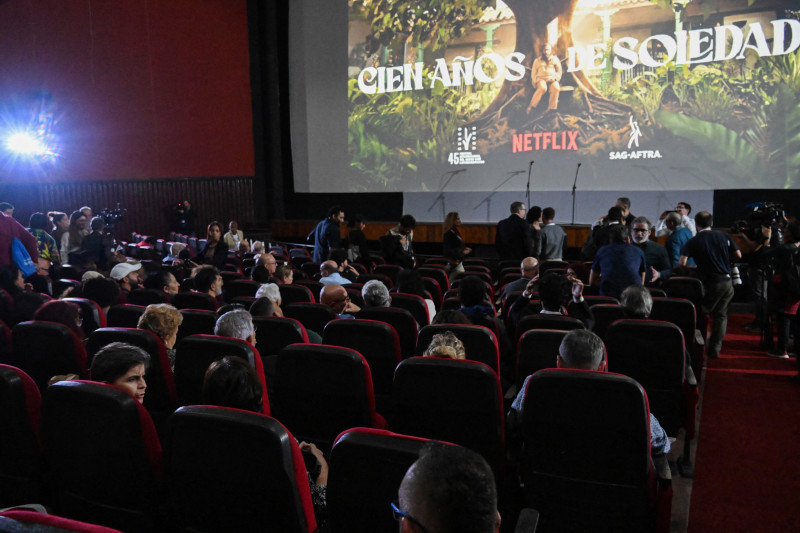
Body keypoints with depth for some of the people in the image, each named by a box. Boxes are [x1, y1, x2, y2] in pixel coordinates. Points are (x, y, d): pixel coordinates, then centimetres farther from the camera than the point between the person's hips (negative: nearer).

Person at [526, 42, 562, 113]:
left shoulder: (555, 59, 12)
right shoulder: (538, 60, 10)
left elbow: (559, 71, 16)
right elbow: (533, 73, 10)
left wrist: (555, 78, -4)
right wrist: (535, 82, -6)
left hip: (552, 80, 1)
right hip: (541, 79, -1)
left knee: (556, 88, -35)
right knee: (542, 88, -38)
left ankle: (551, 108, -30)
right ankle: (530, 106, -33)